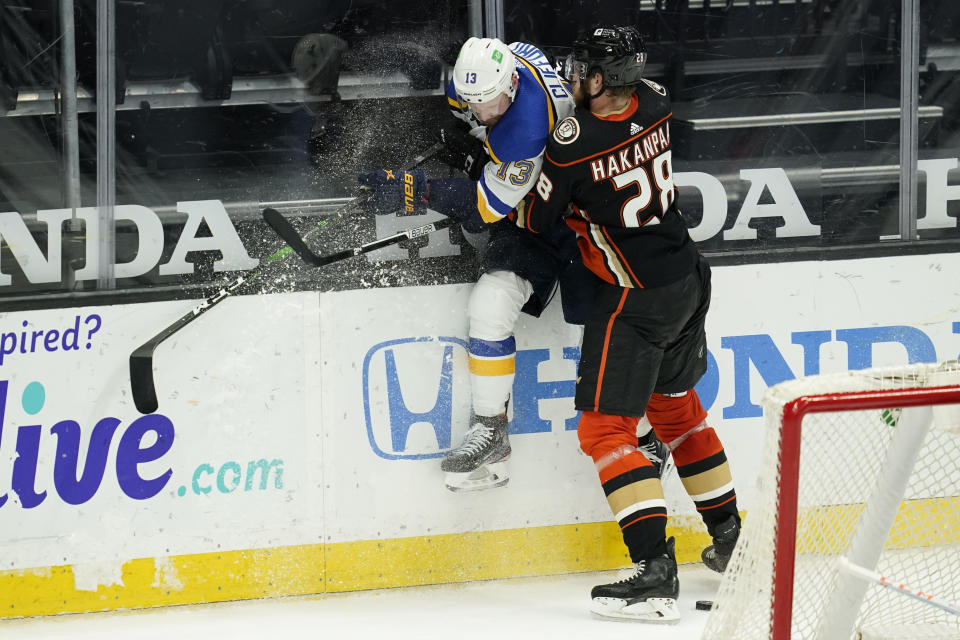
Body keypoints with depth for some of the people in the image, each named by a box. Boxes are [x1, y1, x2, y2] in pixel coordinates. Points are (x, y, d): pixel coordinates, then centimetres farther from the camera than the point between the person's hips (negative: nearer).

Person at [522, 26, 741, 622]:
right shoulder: (655, 103, -3)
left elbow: (533, 219, -8)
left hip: (638, 299, -8)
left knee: (605, 429, -6)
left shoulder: (573, 145, -24)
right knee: (675, 405, 26)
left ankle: (655, 572, -16)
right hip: (689, 279, 8)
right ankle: (730, 535, 36)